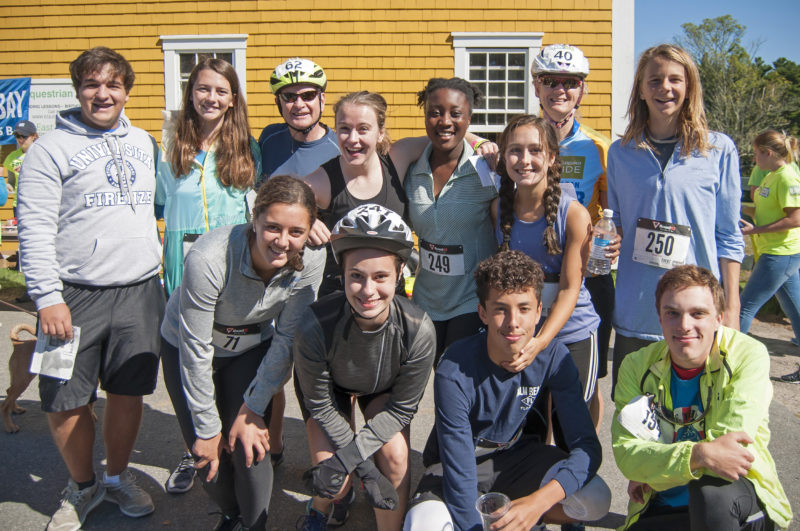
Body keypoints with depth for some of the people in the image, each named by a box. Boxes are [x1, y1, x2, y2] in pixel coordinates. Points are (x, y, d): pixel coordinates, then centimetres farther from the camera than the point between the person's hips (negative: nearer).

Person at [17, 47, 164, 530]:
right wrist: (47, 297, -13)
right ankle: (83, 486, 27)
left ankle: (119, 476, 32)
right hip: (76, 295, -3)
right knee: (66, 401, 4)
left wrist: (163, 263, 15)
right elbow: (35, 230, -7)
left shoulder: (145, 143, 12)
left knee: (129, 391, 11)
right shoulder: (51, 149, -2)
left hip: (140, 291, 4)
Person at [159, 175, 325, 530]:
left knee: (249, 448, -9)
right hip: (185, 346, -1)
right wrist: (207, 430, -17)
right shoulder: (208, 258, -36)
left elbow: (286, 340, -15)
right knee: (208, 454, -1)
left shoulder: (311, 260, -26)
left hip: (252, 347, 2)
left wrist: (252, 410, -13)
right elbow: (196, 351, -26)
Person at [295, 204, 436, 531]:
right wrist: (365, 469, -24)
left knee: (396, 457, -21)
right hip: (329, 385, -1)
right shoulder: (315, 328, -38)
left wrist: (346, 457, -28)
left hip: (384, 389, 1)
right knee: (333, 485, -13)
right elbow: (321, 405, -21)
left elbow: (401, 408, -20)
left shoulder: (418, 330, -34)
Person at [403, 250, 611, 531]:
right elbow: (460, 473, -26)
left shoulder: (554, 356, -18)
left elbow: (587, 446, -21)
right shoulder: (454, 372, -28)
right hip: (463, 461, -2)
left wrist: (538, 502, -37)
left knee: (596, 500, -25)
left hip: (520, 454, 3)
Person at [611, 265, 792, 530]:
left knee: (710, 492, -35)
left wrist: (652, 468, -9)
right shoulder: (637, 366, -5)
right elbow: (626, 453, -16)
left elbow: (728, 447, -18)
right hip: (660, 509, 4)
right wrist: (699, 455, -32)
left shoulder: (749, 356, -12)